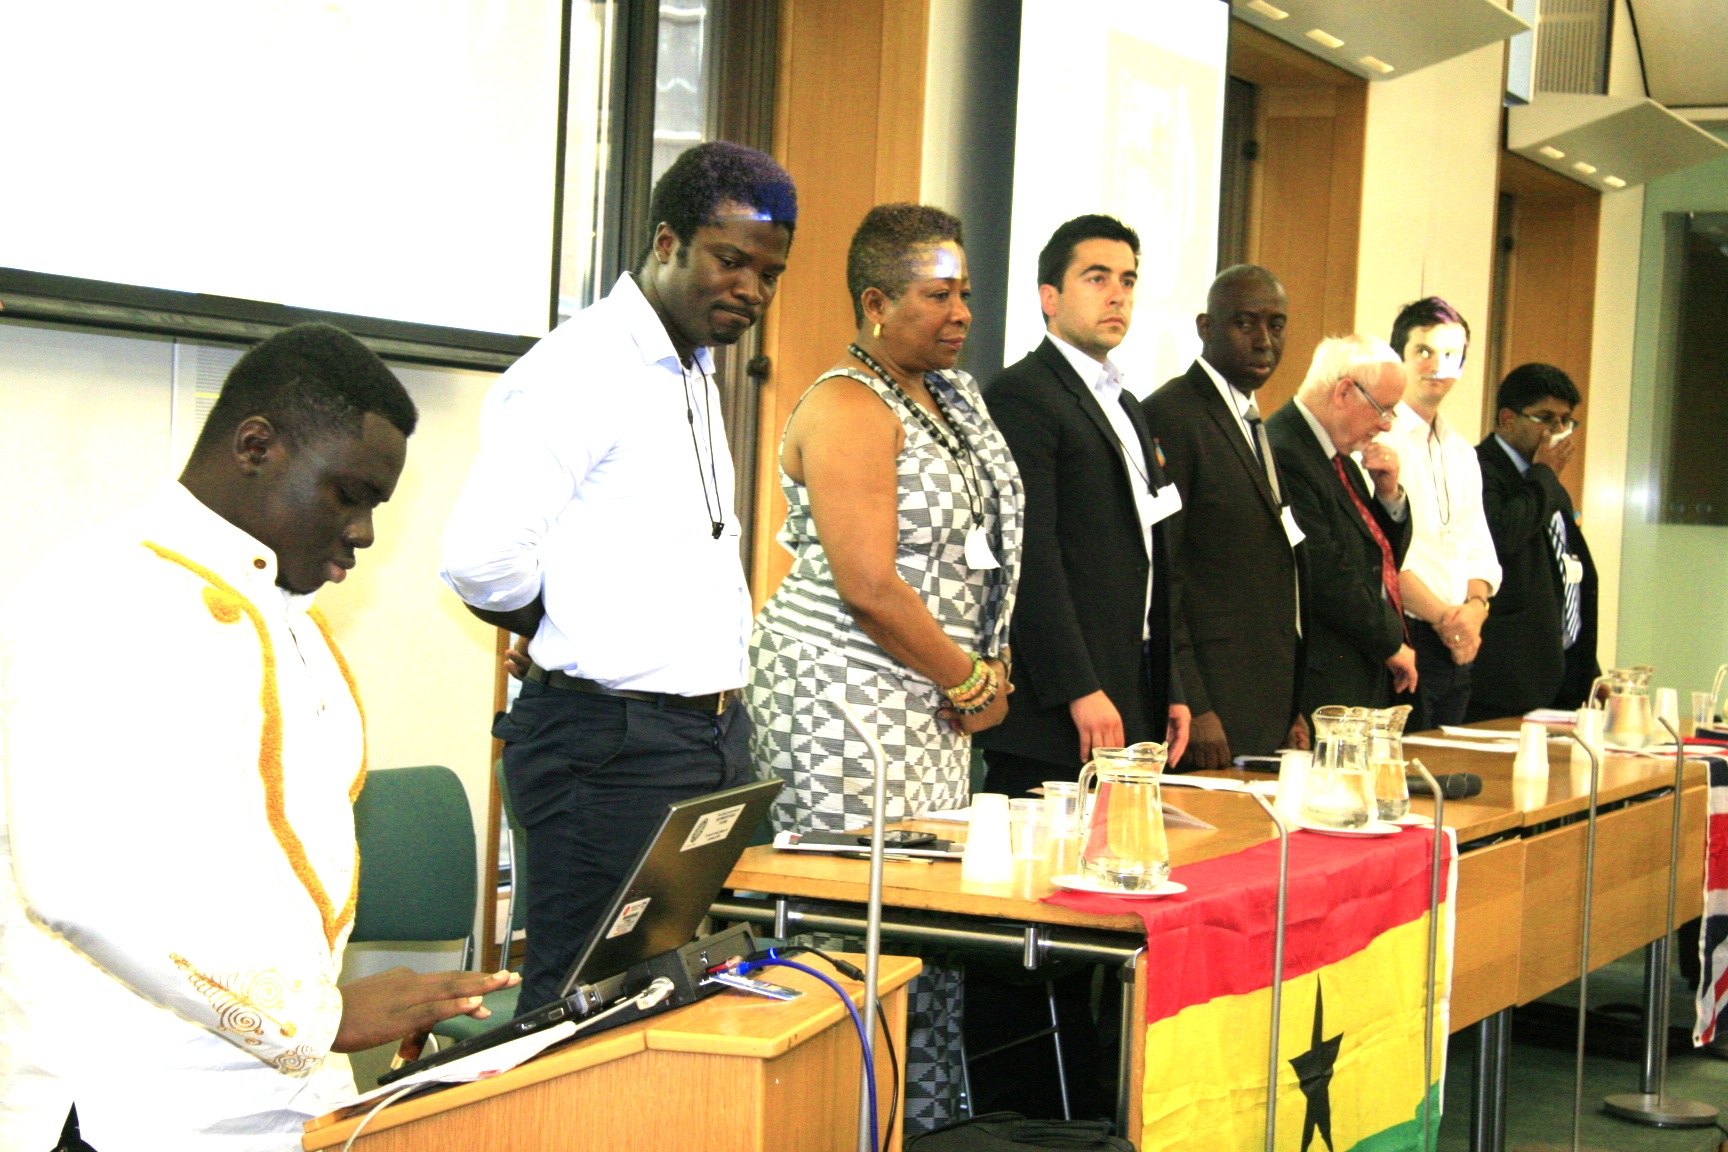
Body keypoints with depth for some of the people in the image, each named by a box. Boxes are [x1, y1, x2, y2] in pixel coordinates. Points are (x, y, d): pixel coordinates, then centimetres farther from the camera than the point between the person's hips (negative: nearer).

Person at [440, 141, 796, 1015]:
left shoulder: (695, 375, 17)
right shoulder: (580, 371, -13)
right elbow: (481, 559, -23)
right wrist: (573, 637, -5)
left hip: (713, 740, 9)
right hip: (614, 747, -9)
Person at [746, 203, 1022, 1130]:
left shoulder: (950, 396, 16)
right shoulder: (849, 408, -12)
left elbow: (976, 551, 24)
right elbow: (868, 585, -20)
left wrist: (985, 670, 9)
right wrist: (970, 683, -11)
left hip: (932, 701, 9)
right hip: (848, 698, -9)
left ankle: (928, 1123, 14)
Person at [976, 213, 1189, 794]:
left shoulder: (1126, 407, 22)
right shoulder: (1020, 395, -8)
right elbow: (1030, 556, -17)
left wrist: (1169, 693, 17)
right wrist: (1080, 691, -20)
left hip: (1131, 704, 9)